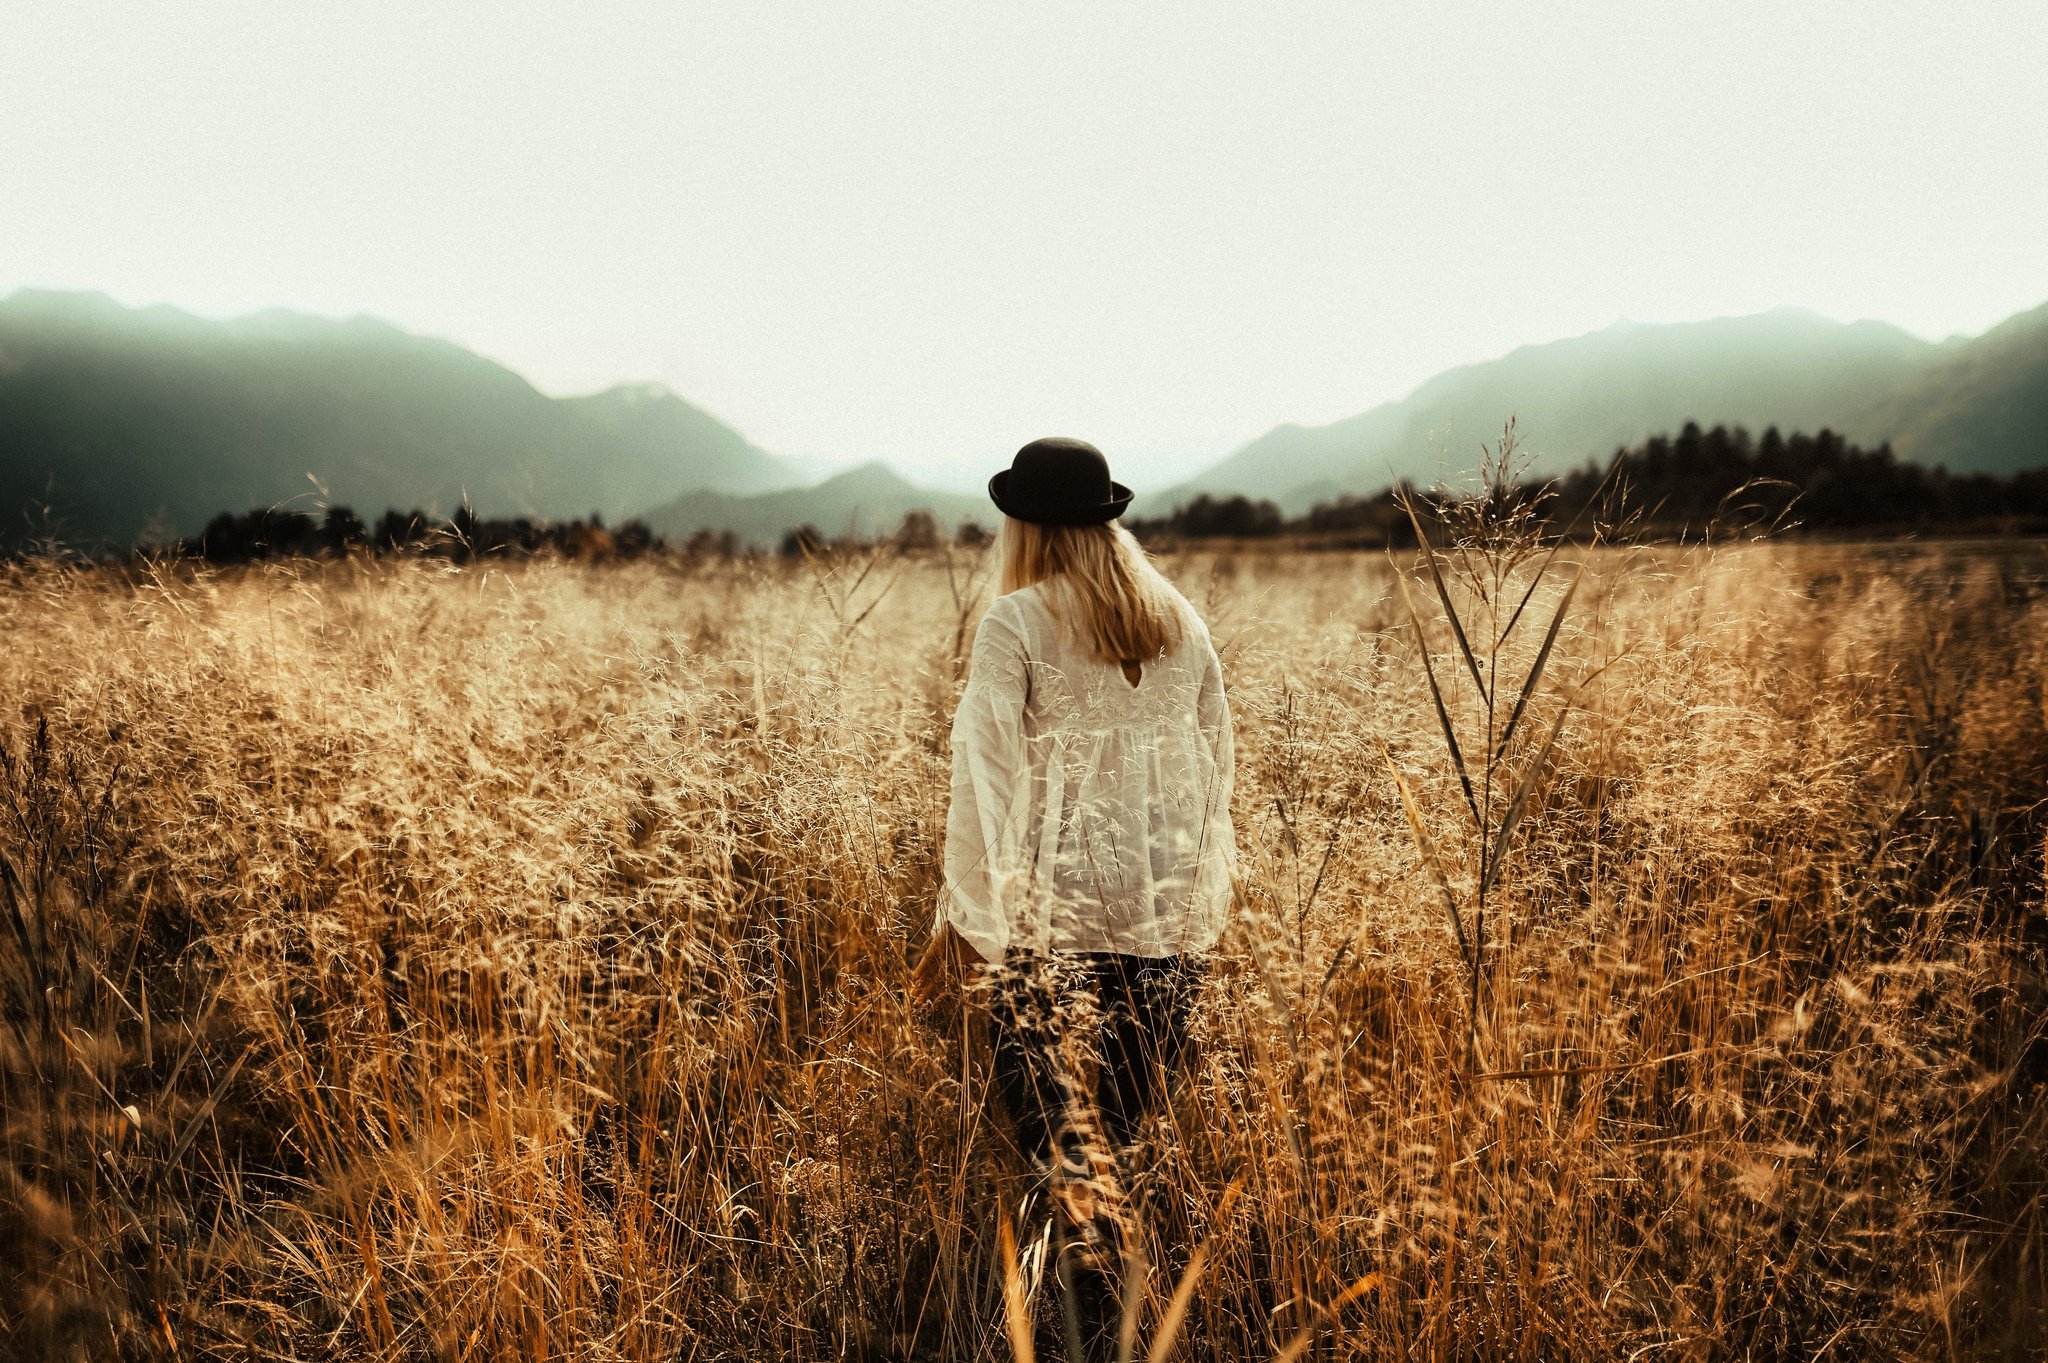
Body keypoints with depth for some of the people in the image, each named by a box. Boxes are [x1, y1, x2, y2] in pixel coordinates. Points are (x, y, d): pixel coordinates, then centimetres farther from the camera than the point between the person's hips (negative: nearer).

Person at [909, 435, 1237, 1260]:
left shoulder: (1016, 623, -7)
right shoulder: (1181, 623, 7)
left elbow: (984, 774, -12)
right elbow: (1217, 762, 10)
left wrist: (962, 919, -8)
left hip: (1054, 912, -4)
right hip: (1168, 915, 5)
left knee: (1053, 1114, 8)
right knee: (1141, 1127, 17)